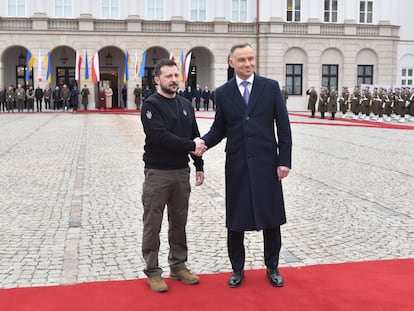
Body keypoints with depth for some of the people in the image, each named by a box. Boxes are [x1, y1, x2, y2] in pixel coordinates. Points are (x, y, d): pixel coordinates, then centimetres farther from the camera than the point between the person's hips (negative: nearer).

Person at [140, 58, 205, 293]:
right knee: (153, 224, 3)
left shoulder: (186, 105, 11)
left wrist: (199, 166, 10)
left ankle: (178, 266, 26)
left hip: (182, 171, 6)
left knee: (179, 222, 14)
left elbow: (196, 137, 14)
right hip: (158, 173, -6)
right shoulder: (151, 105, -8)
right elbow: (160, 136, -21)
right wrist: (191, 146, -17)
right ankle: (153, 272, 14)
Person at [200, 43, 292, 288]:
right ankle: (238, 269, 26)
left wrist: (284, 160, -6)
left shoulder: (271, 87, 1)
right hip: (237, 165, 1)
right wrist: (203, 142, -13)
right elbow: (219, 129, 8)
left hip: (266, 163, -1)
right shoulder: (223, 93, 4)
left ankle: (272, 267, 28)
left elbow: (283, 126, 0)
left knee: (271, 218, 9)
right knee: (236, 220, 9)